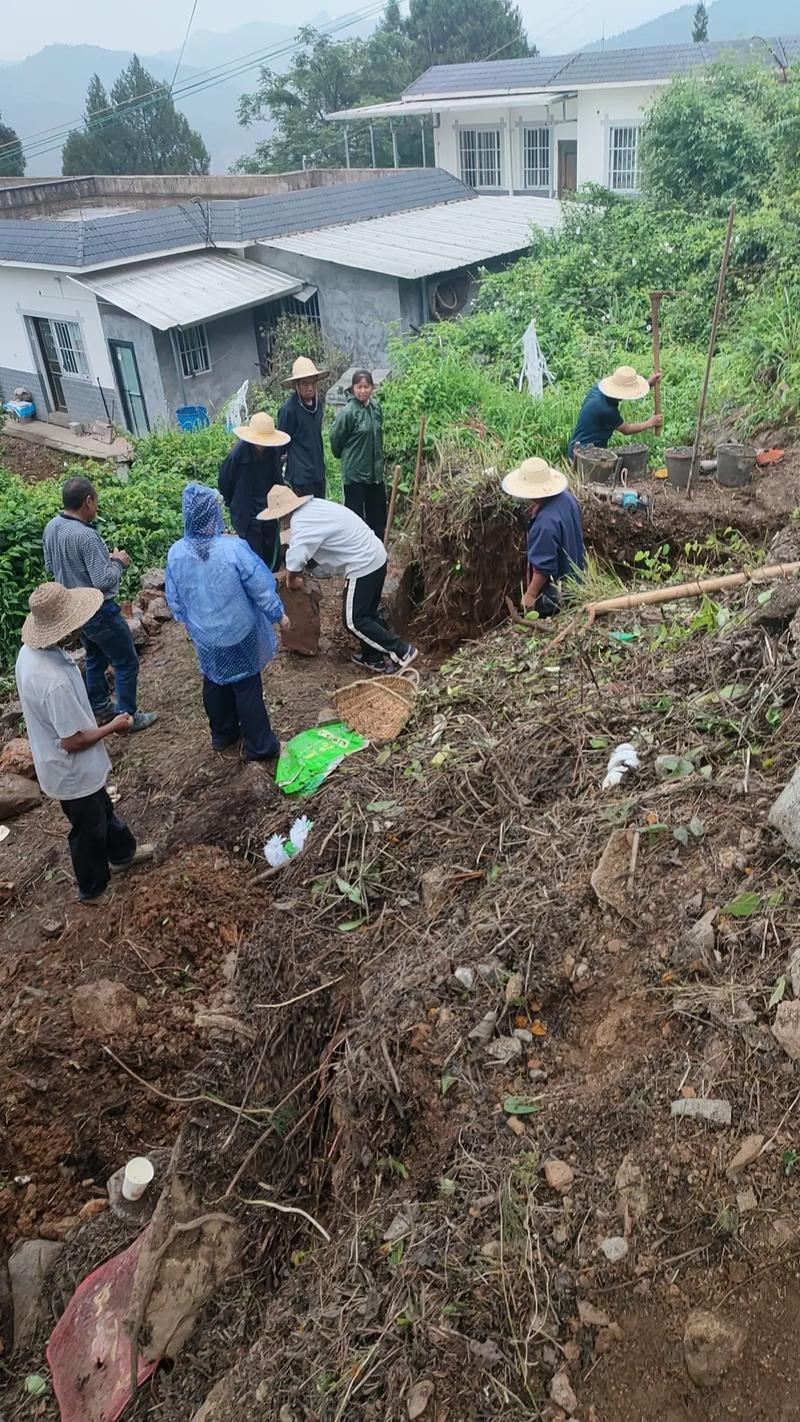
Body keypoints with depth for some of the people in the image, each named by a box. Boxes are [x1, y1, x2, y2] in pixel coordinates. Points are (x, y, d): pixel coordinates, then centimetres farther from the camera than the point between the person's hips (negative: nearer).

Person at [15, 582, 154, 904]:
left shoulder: (30, 650, -10)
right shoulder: (54, 681, -40)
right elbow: (73, 741, -29)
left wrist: (101, 724, 10)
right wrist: (113, 726, -13)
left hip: (59, 764, 8)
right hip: (73, 772, -8)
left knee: (102, 810, 31)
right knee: (89, 830, 18)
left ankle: (122, 853, 56)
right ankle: (94, 889, 41)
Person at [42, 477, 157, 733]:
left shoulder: (51, 528, -3)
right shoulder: (85, 536, -30)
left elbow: (50, 567, 11)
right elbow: (104, 581, -29)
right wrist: (118, 562, -12)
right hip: (99, 611, -9)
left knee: (95, 658, 26)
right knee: (127, 663, 7)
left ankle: (99, 707, 40)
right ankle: (127, 717, 16)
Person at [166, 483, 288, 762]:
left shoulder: (176, 553, -14)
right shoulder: (234, 548, -27)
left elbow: (174, 599, 1)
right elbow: (261, 589, -17)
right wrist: (279, 614, 1)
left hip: (204, 636, 4)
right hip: (239, 633, -4)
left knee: (214, 683, 23)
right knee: (247, 687, 10)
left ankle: (223, 735, 41)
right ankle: (260, 746, 22)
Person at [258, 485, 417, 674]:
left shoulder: (302, 523, -19)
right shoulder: (312, 506, 10)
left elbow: (295, 561, -28)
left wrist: (291, 579, -6)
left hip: (363, 565, -9)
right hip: (374, 556, 9)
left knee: (354, 620, 0)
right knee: (365, 613, 19)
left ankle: (402, 651, 4)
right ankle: (374, 657, 29)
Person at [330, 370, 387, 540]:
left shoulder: (376, 407, 3)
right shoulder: (348, 412, -16)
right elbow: (336, 437, -7)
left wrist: (379, 459, 16)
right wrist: (344, 455, 7)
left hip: (375, 472, 6)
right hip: (354, 473, -6)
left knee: (378, 514, 14)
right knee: (355, 515, 2)